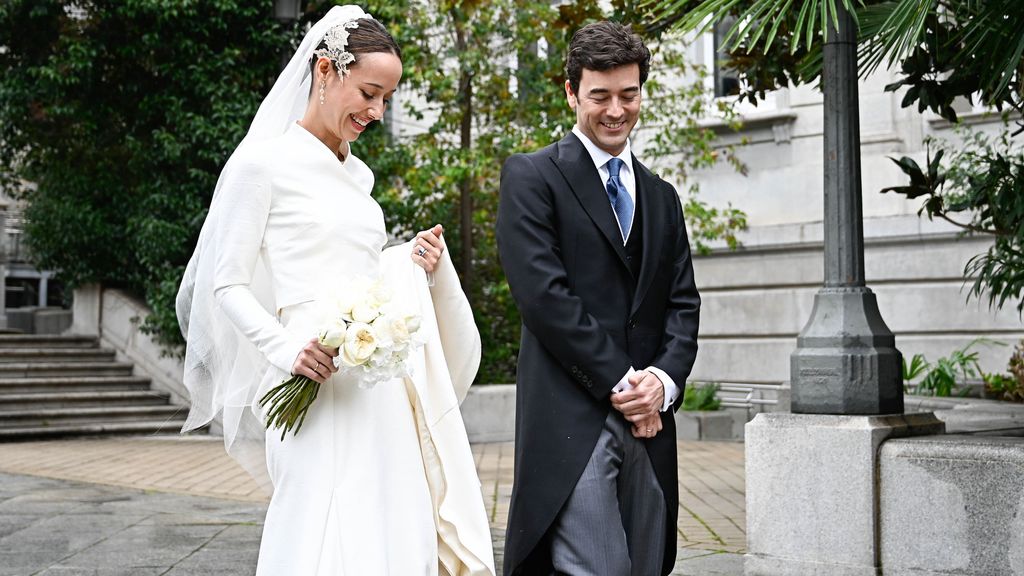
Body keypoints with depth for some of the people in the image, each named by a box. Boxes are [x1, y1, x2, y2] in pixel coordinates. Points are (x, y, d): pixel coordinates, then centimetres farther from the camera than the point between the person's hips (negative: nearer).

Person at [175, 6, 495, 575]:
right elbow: (228, 283, -5)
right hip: (320, 387, -7)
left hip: (385, 388, 7)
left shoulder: (358, 173, 17)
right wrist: (285, 349, -19)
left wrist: (411, 264, 6)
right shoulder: (265, 160, -3)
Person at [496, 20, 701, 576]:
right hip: (572, 421, -6)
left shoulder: (662, 197, 20)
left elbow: (683, 303, 13)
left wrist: (664, 381, -6)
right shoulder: (531, 176, 1)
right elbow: (543, 292, -10)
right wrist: (621, 382, -11)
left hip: (648, 424, 6)